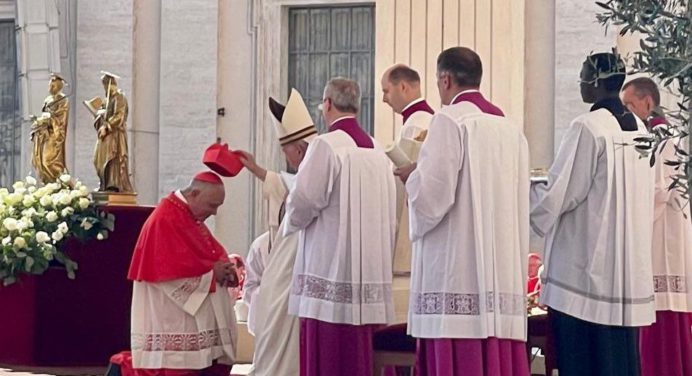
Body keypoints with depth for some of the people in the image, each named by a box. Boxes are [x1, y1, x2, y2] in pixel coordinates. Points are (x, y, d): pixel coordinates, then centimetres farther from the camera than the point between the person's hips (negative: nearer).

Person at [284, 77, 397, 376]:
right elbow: (389, 218, 14)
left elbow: (303, 203, -12)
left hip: (329, 266, -7)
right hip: (371, 270, 7)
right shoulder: (378, 153, 12)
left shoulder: (326, 146, -8)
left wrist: (291, 217, 9)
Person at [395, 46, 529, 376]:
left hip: (457, 272, -7)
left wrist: (412, 177, 7)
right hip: (503, 272, 7)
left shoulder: (450, 120, -6)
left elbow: (432, 193, -14)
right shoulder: (510, 129, 15)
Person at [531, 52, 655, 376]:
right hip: (630, 274, 7)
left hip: (585, 271, -7)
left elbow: (559, 196, -12)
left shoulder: (587, 127, -12)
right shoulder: (639, 129, 9)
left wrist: (525, 188, 7)